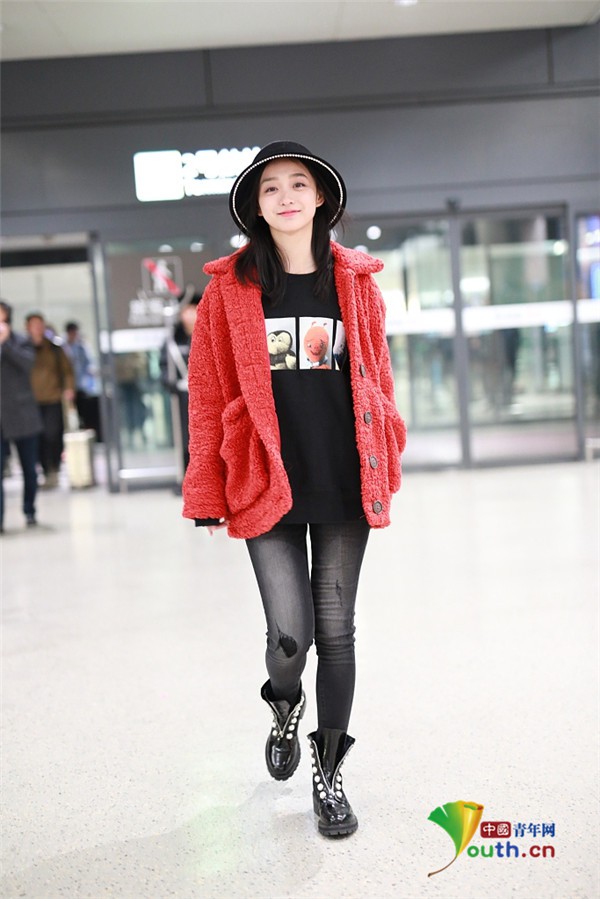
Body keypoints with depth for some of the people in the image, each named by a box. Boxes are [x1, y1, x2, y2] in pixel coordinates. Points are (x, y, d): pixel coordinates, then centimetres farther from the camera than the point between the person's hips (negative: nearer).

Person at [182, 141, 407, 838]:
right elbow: (208, 395, 0)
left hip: (344, 484, 2)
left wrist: (385, 465, 8)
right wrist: (207, 491, -3)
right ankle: (284, 706, 35)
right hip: (266, 484, -1)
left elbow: (376, 379, 11)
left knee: (335, 629, 8)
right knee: (290, 635, -3)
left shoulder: (356, 282, 7)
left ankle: (329, 772, 26)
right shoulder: (230, 289, 1)